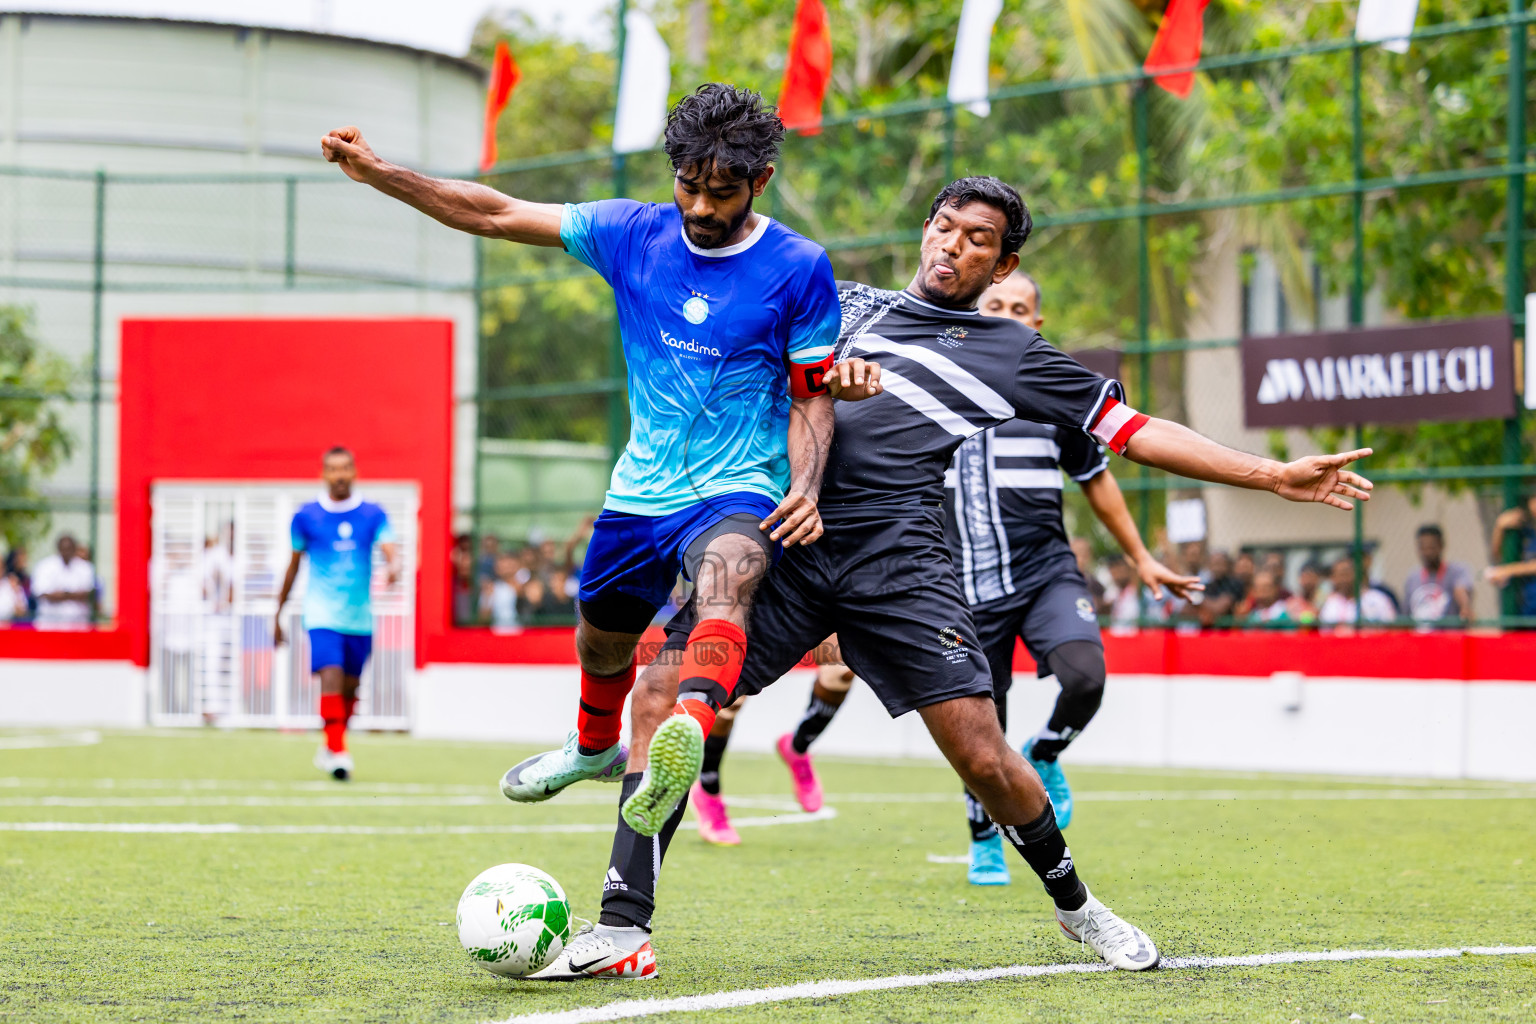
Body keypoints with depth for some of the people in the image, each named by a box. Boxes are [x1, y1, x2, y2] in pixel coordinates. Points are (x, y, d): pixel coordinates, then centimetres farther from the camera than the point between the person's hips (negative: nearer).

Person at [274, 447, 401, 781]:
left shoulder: (373, 515, 3)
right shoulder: (305, 516, 1)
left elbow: (390, 550, -11)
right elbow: (294, 565, 11)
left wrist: (393, 567, -36)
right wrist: (278, 613, 14)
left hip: (361, 617, 3)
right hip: (322, 614, -3)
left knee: (349, 687, 11)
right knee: (331, 678, -20)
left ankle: (328, 749, 31)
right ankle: (338, 753, -20)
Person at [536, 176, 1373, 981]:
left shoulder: (1012, 354, 14)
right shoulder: (847, 304, 23)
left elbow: (1133, 430, 13)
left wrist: (1277, 476, 8)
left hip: (895, 554, -2)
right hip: (787, 540, 2)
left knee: (983, 757, -8)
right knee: (661, 699, -14)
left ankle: (1075, 905, 20)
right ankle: (624, 933, -12)